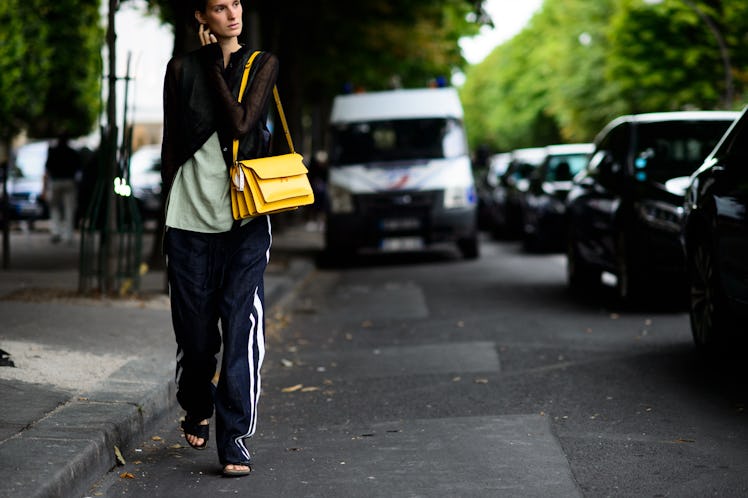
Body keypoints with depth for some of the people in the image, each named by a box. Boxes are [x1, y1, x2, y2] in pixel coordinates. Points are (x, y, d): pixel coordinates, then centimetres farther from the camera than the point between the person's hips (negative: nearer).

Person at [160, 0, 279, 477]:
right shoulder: (182, 68, 7)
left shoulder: (263, 63, 5)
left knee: (243, 328, -10)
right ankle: (198, 410, 36)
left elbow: (242, 124, -9)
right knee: (194, 332, 9)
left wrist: (215, 66, -3)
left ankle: (235, 437, -5)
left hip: (245, 220, -1)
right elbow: (172, 143, 10)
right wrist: (173, 202, 8)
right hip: (191, 221, 1)